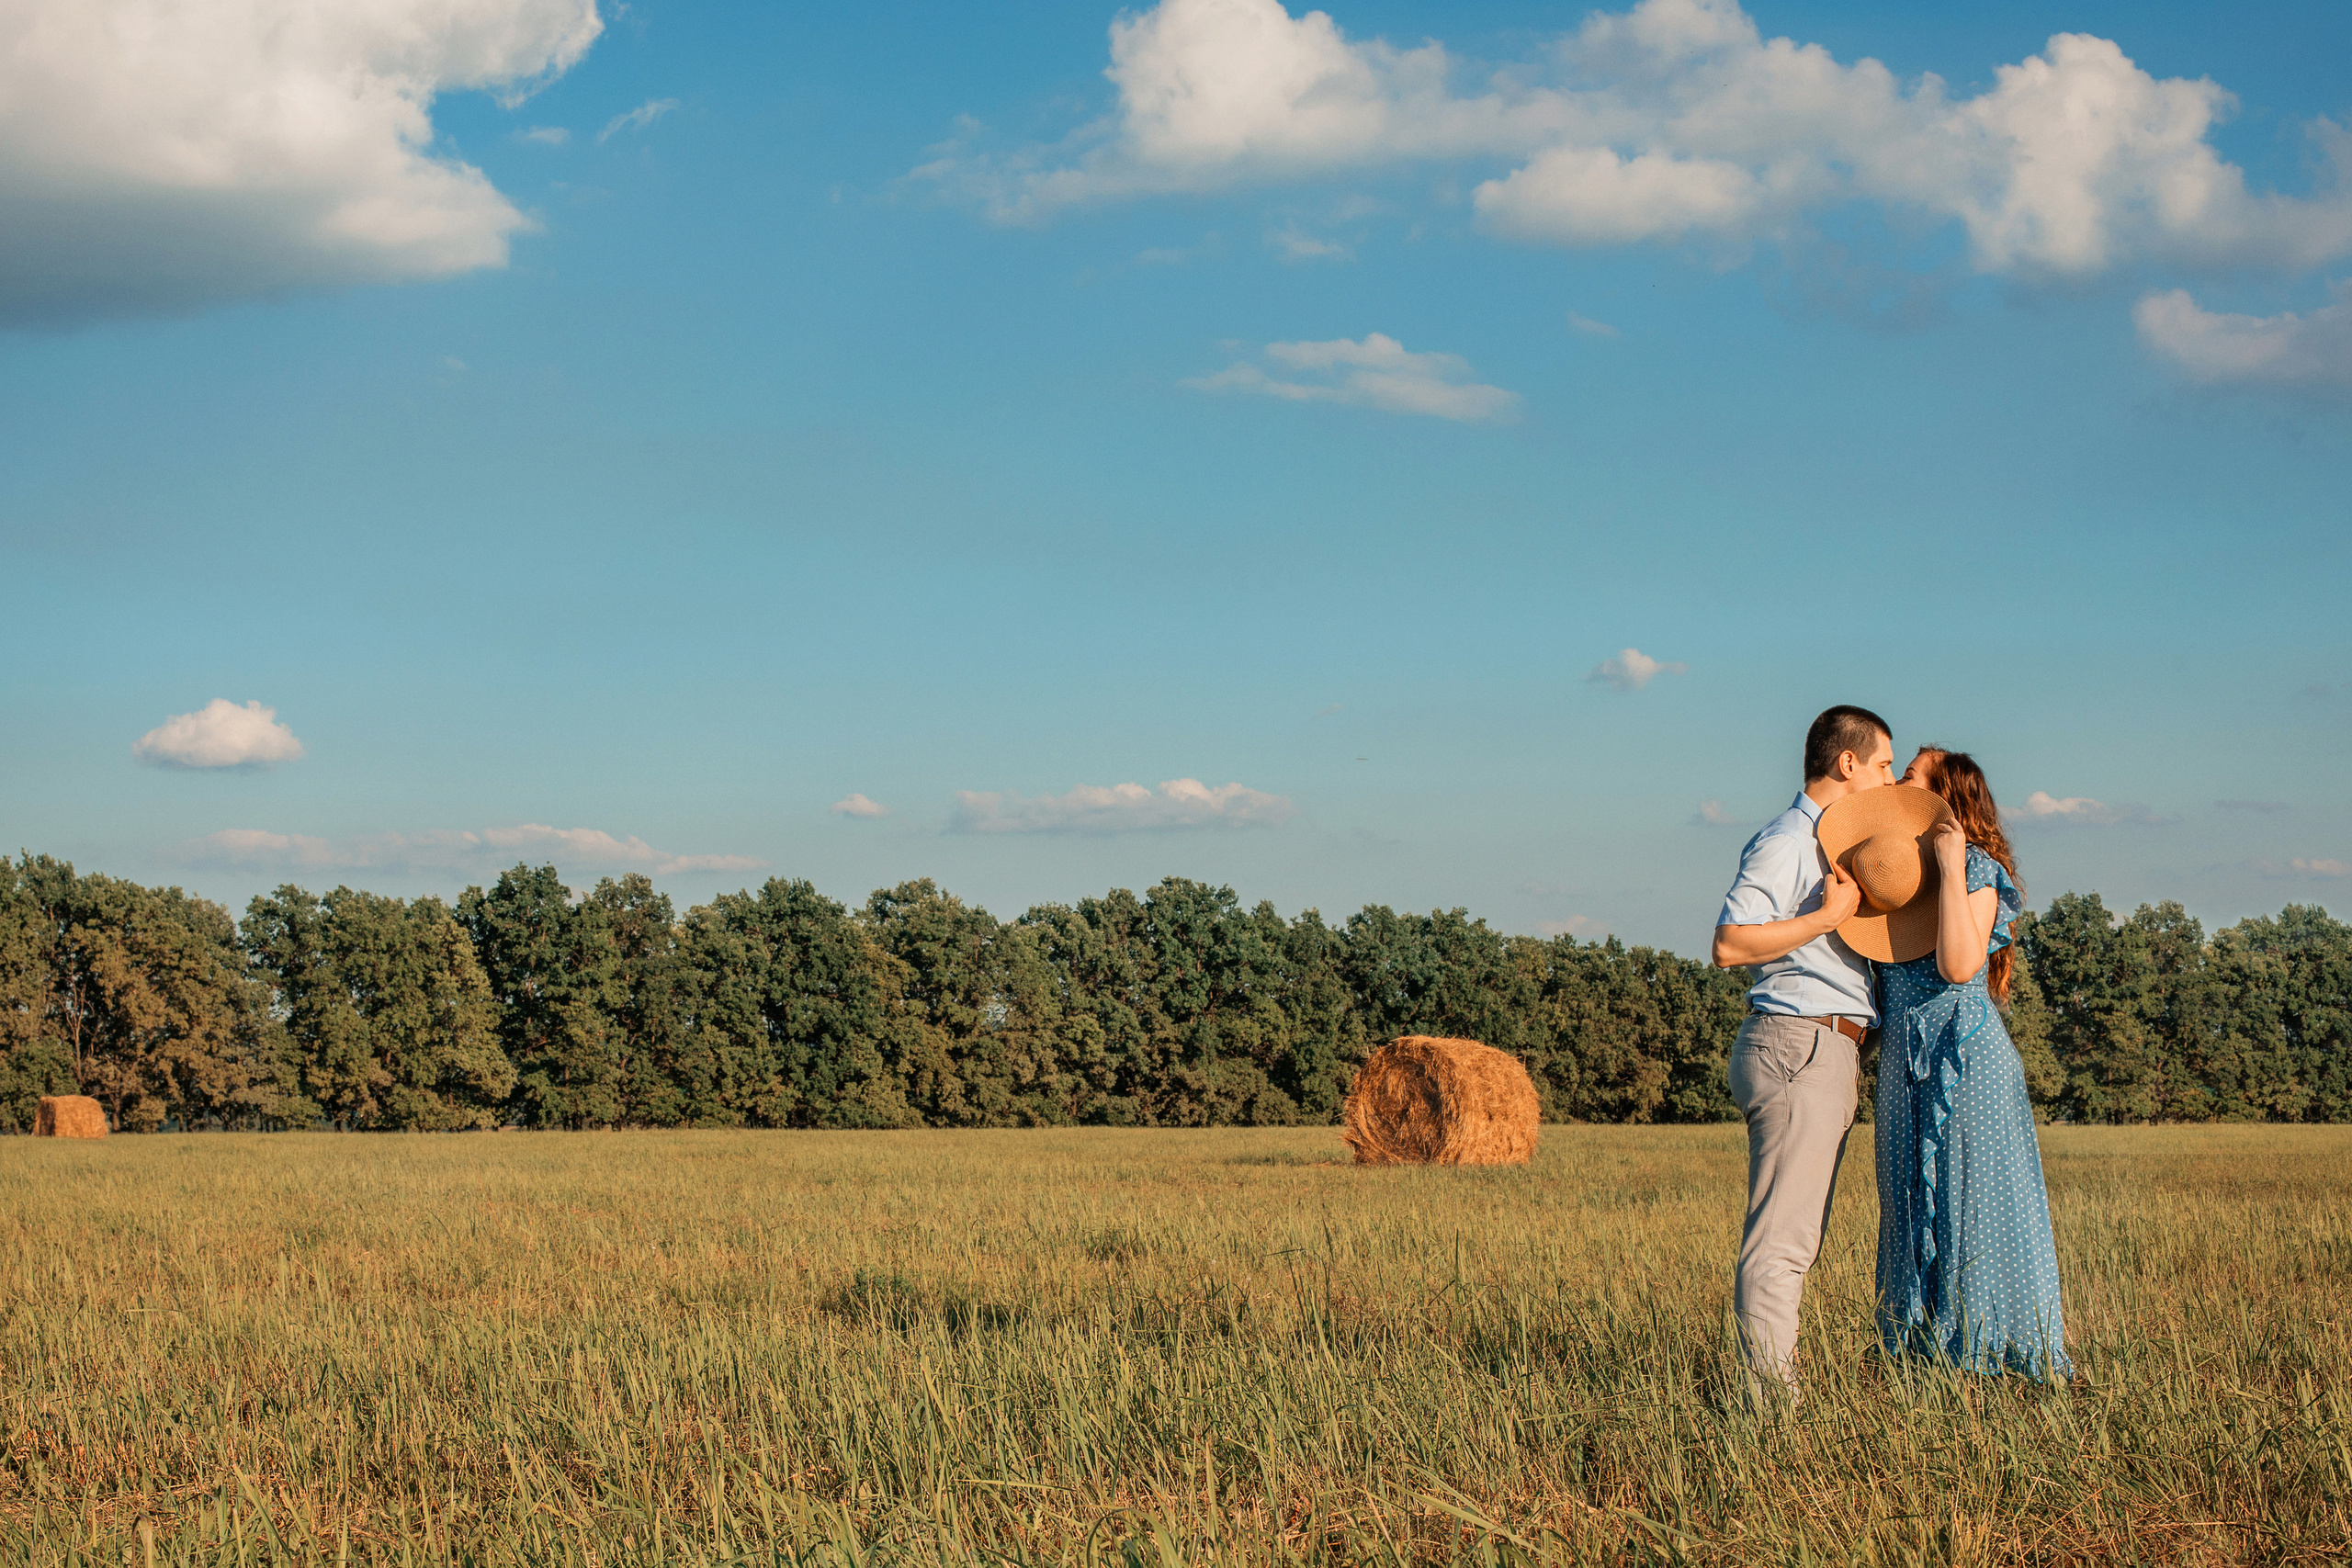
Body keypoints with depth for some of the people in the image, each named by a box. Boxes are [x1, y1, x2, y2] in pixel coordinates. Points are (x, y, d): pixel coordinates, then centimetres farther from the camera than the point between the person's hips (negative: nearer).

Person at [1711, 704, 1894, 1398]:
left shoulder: (1833, 844, 21)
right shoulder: (1785, 842, -11)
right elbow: (1730, 945, -20)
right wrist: (1830, 917, -18)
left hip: (1831, 1053, 11)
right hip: (1798, 1047, -11)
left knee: (1797, 1236, 11)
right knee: (1781, 1237, -12)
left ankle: (1778, 1387, 14)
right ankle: (1772, 1395, -13)